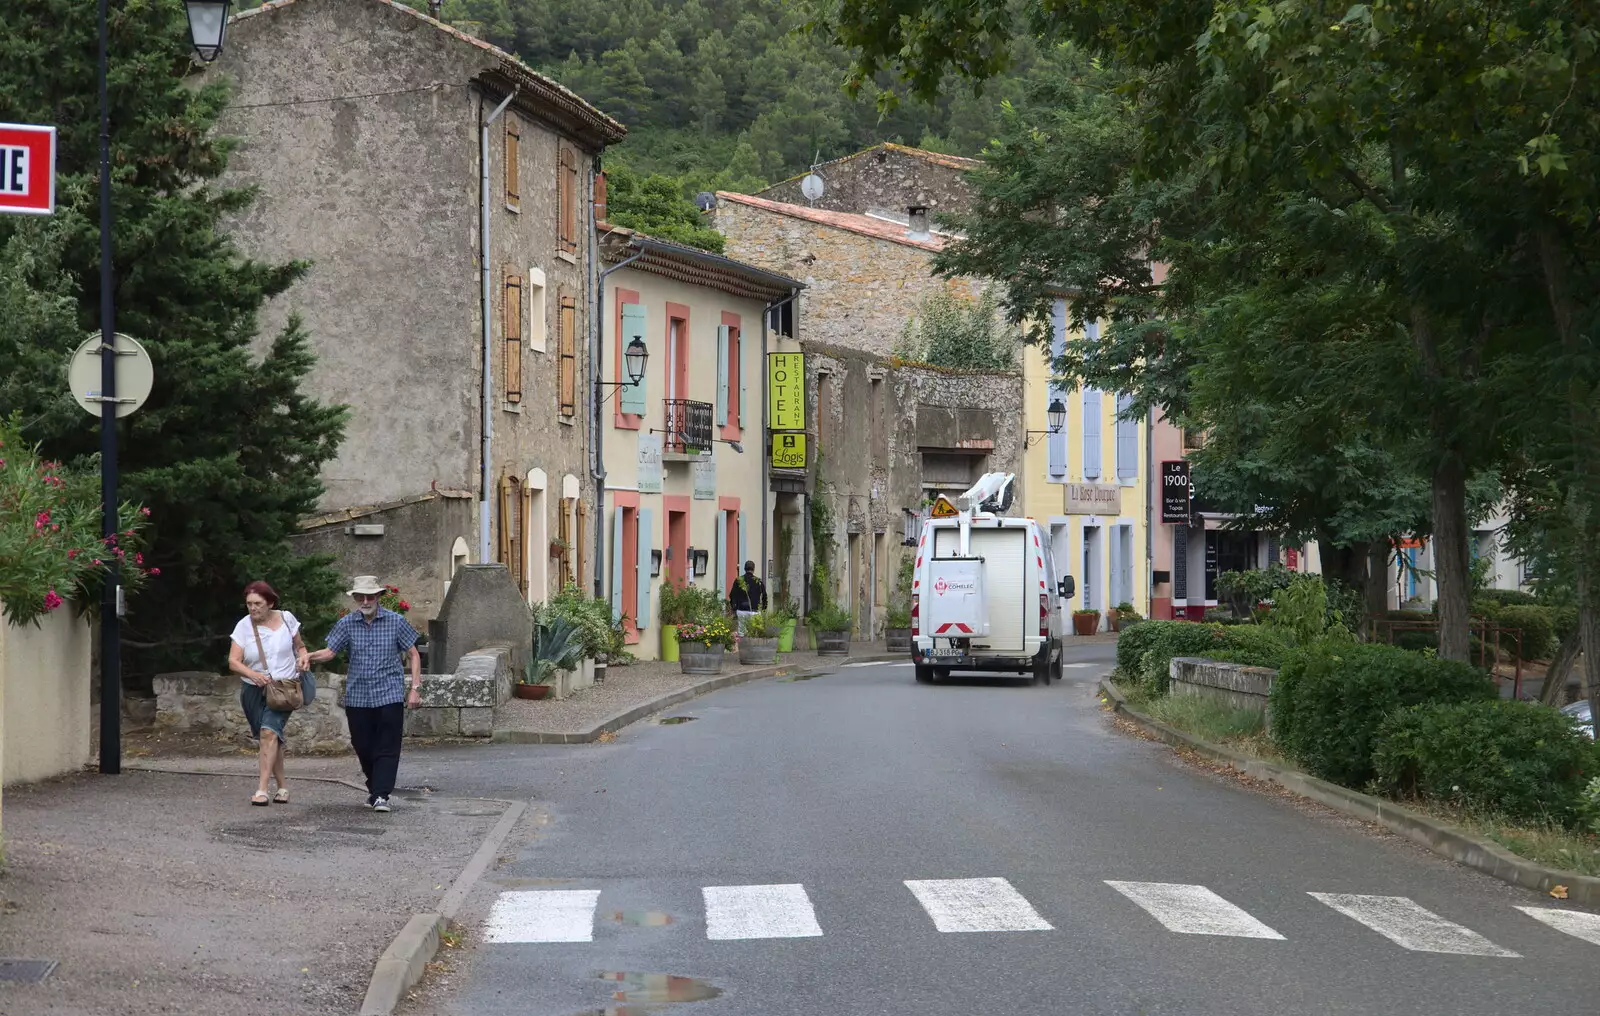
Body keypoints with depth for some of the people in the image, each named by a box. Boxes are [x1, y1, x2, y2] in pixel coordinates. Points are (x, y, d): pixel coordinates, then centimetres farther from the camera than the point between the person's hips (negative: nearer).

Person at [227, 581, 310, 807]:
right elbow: (233, 661, -9)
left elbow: (299, 646, 15)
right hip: (254, 691, 2)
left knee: (269, 731, -21)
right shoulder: (244, 626, -4)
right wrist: (252, 674, -28)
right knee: (271, 737, 8)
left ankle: (262, 789, -24)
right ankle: (282, 786, 25)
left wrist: (303, 656, -9)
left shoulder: (286, 618, 0)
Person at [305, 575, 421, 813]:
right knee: (362, 747, 8)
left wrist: (415, 688, -2)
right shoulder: (347, 624, 3)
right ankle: (375, 787, 27)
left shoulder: (395, 622, -1)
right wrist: (308, 657, -24)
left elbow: (413, 655, 5)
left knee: (387, 748, -8)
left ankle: (381, 795, -8)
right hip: (357, 697, 2)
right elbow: (329, 652, -3)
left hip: (389, 695, -2)